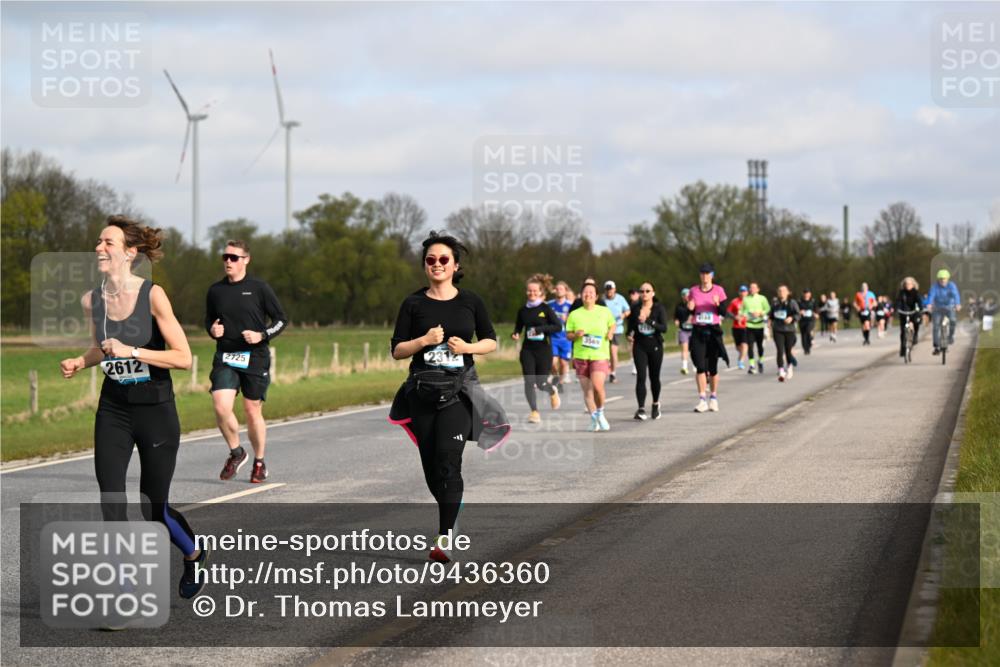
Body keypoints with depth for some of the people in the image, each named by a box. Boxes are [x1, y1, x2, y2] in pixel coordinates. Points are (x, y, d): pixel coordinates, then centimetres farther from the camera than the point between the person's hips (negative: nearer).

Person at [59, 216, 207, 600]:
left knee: (153, 509, 7)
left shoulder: (152, 296, -15)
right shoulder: (91, 301, 0)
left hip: (156, 412, -4)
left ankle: (195, 557, 38)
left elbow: (183, 358, -17)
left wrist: (132, 351, -26)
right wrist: (78, 363, -2)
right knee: (111, 504, -10)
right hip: (113, 411, 4)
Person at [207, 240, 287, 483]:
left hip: (255, 358, -2)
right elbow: (209, 320, 21)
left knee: (253, 412, 4)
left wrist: (262, 335, -14)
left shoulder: (259, 288, -3)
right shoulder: (216, 290, 6)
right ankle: (236, 452, 7)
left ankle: (259, 462, 24)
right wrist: (212, 329, -2)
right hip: (225, 358, 2)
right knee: (220, 406, -16)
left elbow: (281, 319, 2)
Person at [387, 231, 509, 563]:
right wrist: (424, 340, -14)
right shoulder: (414, 303, 3)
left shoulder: (470, 301, 4)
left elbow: (491, 341, 12)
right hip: (422, 390, 2)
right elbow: (397, 349, 3)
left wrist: (467, 347, -7)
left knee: (448, 460, -16)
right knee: (430, 464, 7)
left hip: (459, 391, -2)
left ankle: (443, 538, -20)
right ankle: (451, 506, 37)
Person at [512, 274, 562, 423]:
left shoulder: (546, 309, -5)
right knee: (529, 381, -9)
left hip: (544, 349, -3)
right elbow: (518, 327, 16)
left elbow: (558, 326, -10)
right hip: (527, 349, 3)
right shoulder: (523, 310, 5)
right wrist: (515, 334, -6)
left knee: (541, 383, 3)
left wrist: (541, 329, -20)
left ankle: (552, 392, 39)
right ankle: (534, 412, -4)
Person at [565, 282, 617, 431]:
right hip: (581, 356, 2)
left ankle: (600, 413, 7)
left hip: (600, 355, -2)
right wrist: (576, 335, -13)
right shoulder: (574, 314, 4)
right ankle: (594, 418, 20)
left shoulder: (604, 311, 3)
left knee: (597, 386, -18)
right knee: (587, 390, 5)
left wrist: (611, 332, -2)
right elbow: (568, 335, 8)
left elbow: (612, 324, 19)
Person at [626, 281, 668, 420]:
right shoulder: (635, 308, 3)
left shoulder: (659, 308, -5)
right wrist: (630, 335, -5)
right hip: (639, 346, 1)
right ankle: (641, 409, -17)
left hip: (655, 346, -1)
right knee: (641, 376, -12)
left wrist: (648, 321, -26)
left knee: (654, 376, 9)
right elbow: (631, 325, 15)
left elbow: (664, 328, -15)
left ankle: (656, 404, 34)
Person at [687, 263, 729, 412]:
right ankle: (702, 400, -8)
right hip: (698, 331, 1)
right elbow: (690, 311, 12)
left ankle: (713, 398, 19)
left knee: (712, 366, 4)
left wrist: (718, 304, -21)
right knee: (700, 366, -8)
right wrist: (690, 308, -10)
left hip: (713, 331, -1)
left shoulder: (719, 290, 0)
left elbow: (723, 312, -2)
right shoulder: (693, 291, 6)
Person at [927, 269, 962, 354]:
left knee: (953, 320, -29)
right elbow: (931, 295, -28)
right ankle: (937, 347, -2)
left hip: (949, 307, -1)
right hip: (938, 308, 1)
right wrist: (929, 304, -50)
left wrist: (958, 304, -50)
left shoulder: (952, 286, -12)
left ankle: (951, 336, -4)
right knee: (935, 327, -11)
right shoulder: (935, 286, -11)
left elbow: (956, 295, -29)